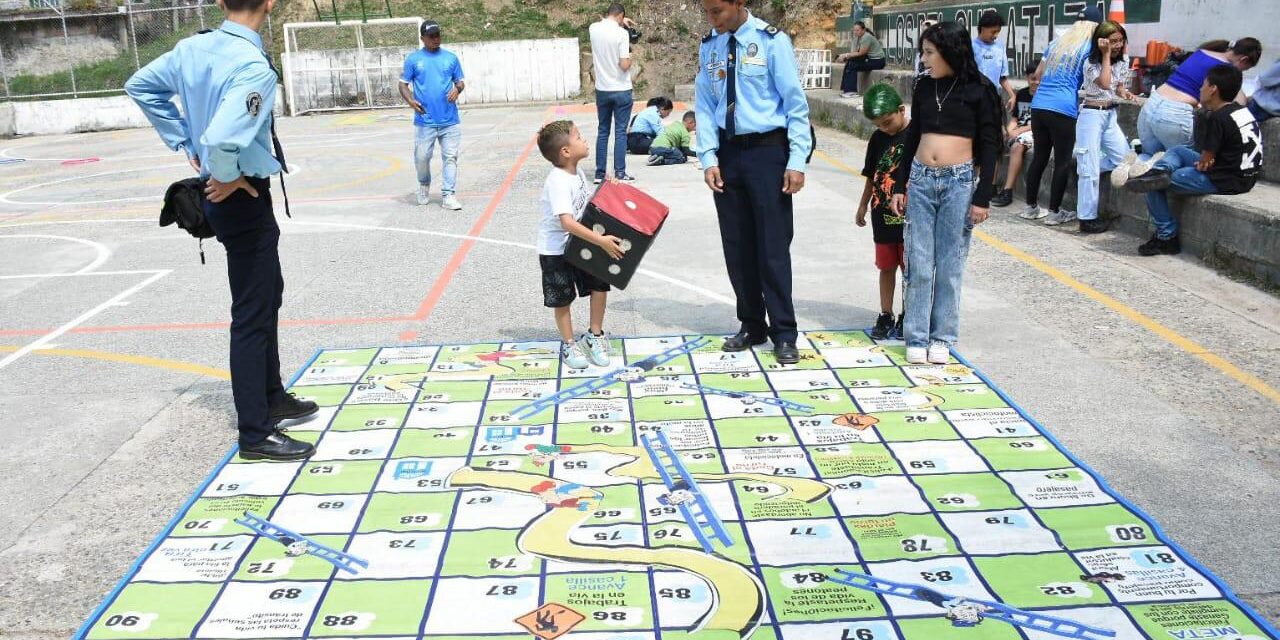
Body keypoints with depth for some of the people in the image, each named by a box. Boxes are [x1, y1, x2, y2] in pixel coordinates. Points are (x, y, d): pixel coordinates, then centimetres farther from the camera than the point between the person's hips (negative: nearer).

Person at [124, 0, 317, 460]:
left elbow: (140, 86, 15)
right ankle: (255, 433, 8)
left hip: (231, 193, 9)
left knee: (268, 296, 23)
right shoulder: (253, 66, -25)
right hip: (243, 198, -9)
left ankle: (271, 397, 36)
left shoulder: (192, 48, 2)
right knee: (252, 314, -1)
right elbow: (223, 137, -38)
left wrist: (185, 144, 13)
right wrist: (229, 178, -17)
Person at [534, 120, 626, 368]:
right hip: (556, 250, -7)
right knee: (562, 298, 6)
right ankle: (569, 345, 22)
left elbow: (589, 205, 15)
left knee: (600, 284, 0)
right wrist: (601, 241, -39)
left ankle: (595, 335, 16)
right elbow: (567, 222, -37)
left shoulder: (578, 174, 1)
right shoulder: (558, 182, -28)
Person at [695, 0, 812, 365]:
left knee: (773, 246, -1)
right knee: (737, 246, 10)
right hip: (728, 153, 5)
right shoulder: (709, 47, 5)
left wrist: (797, 160, -12)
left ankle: (784, 334, 10)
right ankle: (752, 325, 23)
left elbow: (796, 102, -8)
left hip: (767, 151, -5)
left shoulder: (772, 41, -9)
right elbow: (705, 106, 8)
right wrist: (709, 158, -2)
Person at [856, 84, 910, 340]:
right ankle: (885, 316, 20)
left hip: (910, 215, -4)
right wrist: (863, 206, 18)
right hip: (883, 215, 4)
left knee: (910, 268, 5)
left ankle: (906, 316, 16)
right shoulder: (878, 139, 5)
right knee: (886, 267, 11)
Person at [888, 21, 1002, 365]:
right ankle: (917, 337, 10)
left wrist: (982, 198, -7)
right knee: (919, 263, 2)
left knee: (950, 263, 3)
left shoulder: (979, 90, -3)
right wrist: (899, 186, 11)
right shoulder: (924, 86, 8)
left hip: (959, 182, -3)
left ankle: (942, 337, 14)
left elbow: (989, 147, -3)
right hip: (921, 180, 3)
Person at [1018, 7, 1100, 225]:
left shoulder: (1055, 43, 19)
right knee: (1063, 162, 3)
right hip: (1062, 110, -6)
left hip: (1038, 106, 6)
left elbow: (1038, 74, 26)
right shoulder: (1088, 48, 0)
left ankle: (1030, 207, 19)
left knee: (1039, 157, 14)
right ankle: (1054, 212, 7)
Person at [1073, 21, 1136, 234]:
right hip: (1091, 115, -7)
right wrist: (1106, 54, -19)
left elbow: (1118, 87, 17)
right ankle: (1087, 218, -2)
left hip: (1111, 115, 7)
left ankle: (1082, 165, 18)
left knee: (1125, 158, -2)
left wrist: (1125, 93, -6)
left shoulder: (1122, 61, 7)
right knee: (1090, 169, -7)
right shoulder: (1091, 63, -10)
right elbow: (1104, 83, -24)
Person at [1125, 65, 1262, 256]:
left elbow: (1205, 163, -14)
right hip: (1244, 175, 9)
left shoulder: (1217, 118, -17)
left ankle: (1167, 237, 2)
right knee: (1178, 150, 21)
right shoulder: (1243, 110, 9)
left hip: (1224, 182, -9)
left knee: (1154, 187, -2)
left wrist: (1199, 164, 6)